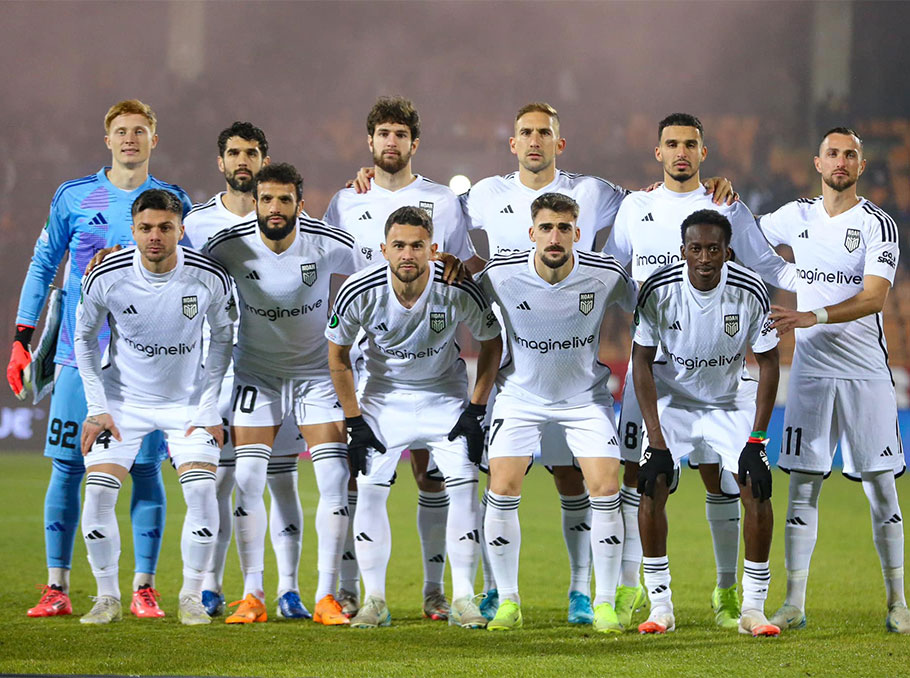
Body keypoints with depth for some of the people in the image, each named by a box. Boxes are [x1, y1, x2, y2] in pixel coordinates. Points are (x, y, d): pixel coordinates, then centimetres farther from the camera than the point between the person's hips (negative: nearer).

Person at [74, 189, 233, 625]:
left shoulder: (209, 278, -17)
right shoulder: (106, 277, -17)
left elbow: (222, 338, 0)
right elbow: (84, 339, 0)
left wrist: (208, 406, -4)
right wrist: (97, 408, -4)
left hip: (188, 400, 0)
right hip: (122, 399, 0)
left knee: (201, 493, -15)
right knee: (97, 494, -12)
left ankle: (192, 597, 1)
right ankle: (108, 597, 5)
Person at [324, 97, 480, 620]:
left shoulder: (443, 201, 7)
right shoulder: (346, 203, 10)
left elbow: (473, 268, 13)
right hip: (363, 355, 0)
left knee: (431, 470, -1)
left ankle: (435, 588, 4)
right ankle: (349, 587, 2)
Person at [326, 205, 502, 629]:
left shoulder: (458, 291, -25)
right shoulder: (358, 292, -23)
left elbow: (491, 344, -5)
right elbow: (338, 356, -6)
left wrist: (475, 411, -9)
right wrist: (355, 422, -7)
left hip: (445, 394, 0)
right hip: (383, 394, 0)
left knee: (465, 488, -11)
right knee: (370, 490, -8)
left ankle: (463, 599, -3)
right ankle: (374, 600, 2)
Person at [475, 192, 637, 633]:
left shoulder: (604, 275, -17)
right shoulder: (501, 274, -18)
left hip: (586, 395, 0)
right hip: (521, 395, 0)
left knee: (605, 489, -12)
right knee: (502, 490, -11)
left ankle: (604, 603, 1)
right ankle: (508, 601, 4)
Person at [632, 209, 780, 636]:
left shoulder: (750, 292, -21)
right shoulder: (659, 290, -21)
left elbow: (768, 364, -10)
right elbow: (642, 363, -12)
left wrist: (756, 441, -16)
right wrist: (657, 441, -18)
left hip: (732, 403, 0)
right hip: (672, 399, 0)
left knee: (758, 490, -15)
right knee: (652, 488, -16)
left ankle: (753, 609, -4)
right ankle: (660, 607, -6)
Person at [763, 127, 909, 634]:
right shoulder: (797, 217, 9)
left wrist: (815, 317, -27)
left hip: (866, 373, -3)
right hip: (812, 369, 3)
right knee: (803, 487, 0)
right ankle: (795, 604, 2)